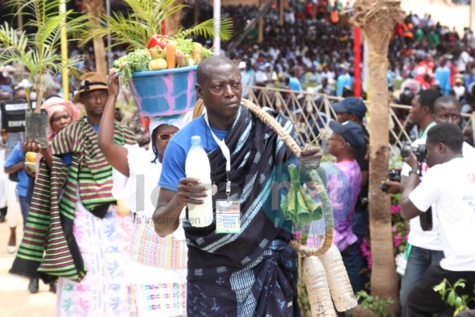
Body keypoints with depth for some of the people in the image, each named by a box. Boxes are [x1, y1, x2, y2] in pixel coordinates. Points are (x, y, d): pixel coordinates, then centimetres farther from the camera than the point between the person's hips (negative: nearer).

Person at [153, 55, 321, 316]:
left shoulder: (270, 129, -7)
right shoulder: (183, 144, -9)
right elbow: (162, 227, -8)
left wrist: (306, 167, -19)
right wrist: (178, 200, -29)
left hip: (268, 267, 1)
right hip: (211, 273, 0)